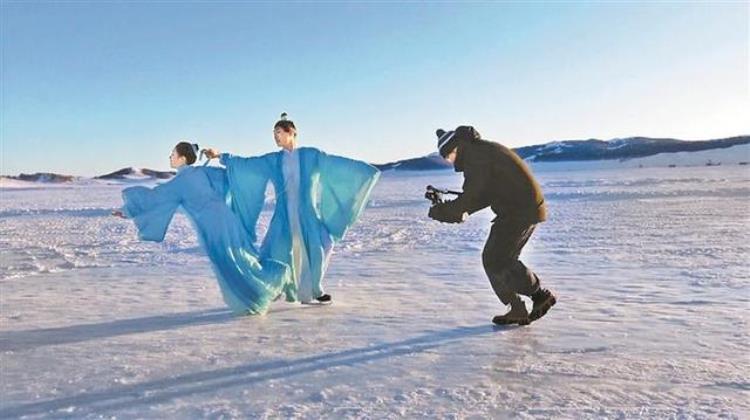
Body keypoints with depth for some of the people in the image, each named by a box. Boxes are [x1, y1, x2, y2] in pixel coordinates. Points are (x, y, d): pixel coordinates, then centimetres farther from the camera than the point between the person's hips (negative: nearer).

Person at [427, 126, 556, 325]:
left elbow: (471, 195, -16)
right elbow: (486, 194, 20)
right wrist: (465, 210, 8)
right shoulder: (482, 152, 19)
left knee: (496, 261, -7)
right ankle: (517, 311, 15)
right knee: (500, 259, 12)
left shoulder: (476, 155, -14)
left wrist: (440, 211, -4)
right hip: (524, 210, 10)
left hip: (521, 210, -10)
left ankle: (541, 295, 5)